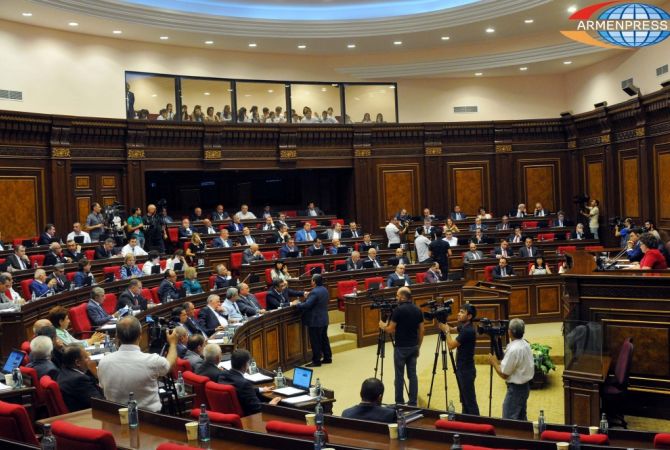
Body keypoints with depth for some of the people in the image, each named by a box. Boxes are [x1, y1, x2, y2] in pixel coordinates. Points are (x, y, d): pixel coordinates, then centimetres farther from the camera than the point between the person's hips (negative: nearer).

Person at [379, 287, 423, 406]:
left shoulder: (398, 310, -14)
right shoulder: (417, 310, 4)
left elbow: (390, 330, -11)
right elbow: (421, 331, 8)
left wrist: (383, 326, 9)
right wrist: (418, 346, 16)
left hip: (401, 347, -6)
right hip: (413, 346, 6)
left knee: (400, 375, 2)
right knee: (412, 374, 9)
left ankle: (399, 403, 7)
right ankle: (413, 403, 11)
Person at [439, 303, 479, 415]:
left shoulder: (468, 330, -23)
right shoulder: (464, 327, 6)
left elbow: (451, 345, -21)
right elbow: (452, 329, 22)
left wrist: (446, 331, -9)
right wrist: (444, 325, 3)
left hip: (467, 370, -10)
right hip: (462, 369, 10)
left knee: (470, 400, -3)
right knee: (464, 399, 17)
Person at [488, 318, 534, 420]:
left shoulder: (513, 349, -24)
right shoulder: (526, 344, 3)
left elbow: (504, 374, -18)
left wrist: (494, 362, -4)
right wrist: (499, 361, 10)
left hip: (516, 388, -9)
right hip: (525, 385, 9)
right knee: (521, 418, 19)